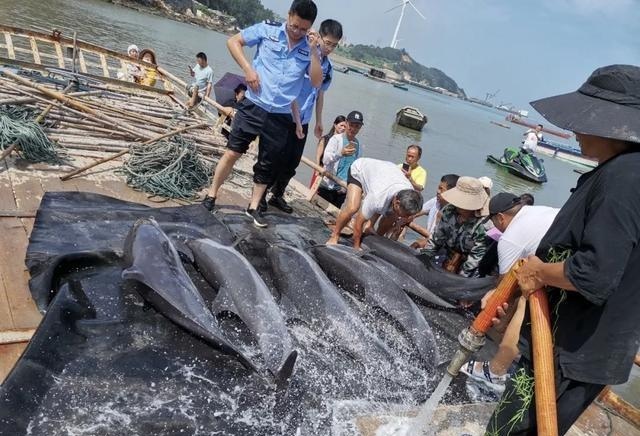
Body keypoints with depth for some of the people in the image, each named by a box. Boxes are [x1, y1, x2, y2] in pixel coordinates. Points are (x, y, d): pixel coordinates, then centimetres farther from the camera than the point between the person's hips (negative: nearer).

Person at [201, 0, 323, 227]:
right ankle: (211, 195, 17)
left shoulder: (309, 49, 3)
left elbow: (316, 83, -5)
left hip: (280, 115, 2)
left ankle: (253, 207, 22)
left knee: (268, 165, 8)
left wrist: (314, 51, -14)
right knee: (233, 151, -1)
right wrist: (248, 68, -9)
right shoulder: (268, 29, -1)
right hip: (253, 105, -2)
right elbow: (233, 41, 4)